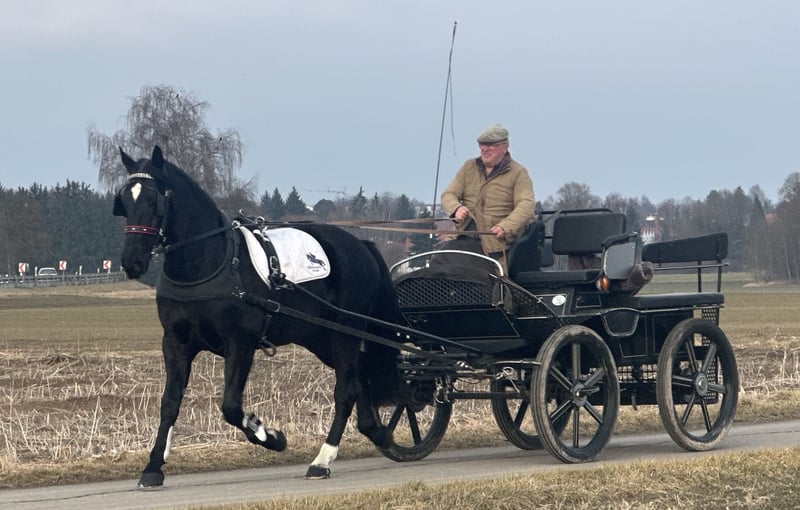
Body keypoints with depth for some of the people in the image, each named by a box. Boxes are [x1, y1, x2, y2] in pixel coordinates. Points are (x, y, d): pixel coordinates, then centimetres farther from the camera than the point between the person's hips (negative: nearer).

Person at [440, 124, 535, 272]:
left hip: (497, 239, -4)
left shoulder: (518, 173, 5)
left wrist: (505, 227, -27)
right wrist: (456, 208, -12)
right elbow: (448, 195, 14)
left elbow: (526, 205, -9)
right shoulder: (469, 168, 18)